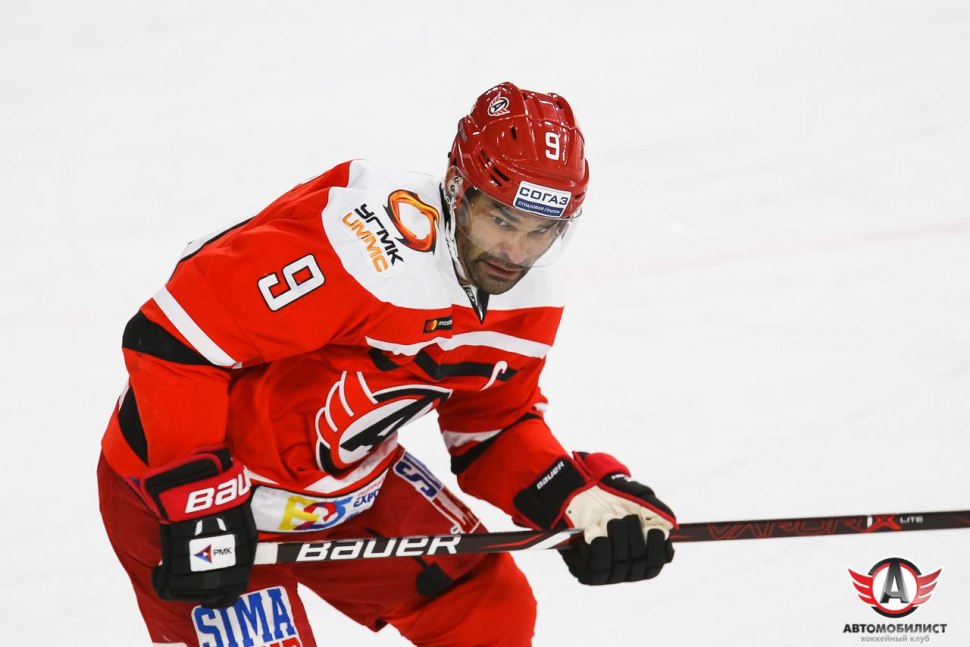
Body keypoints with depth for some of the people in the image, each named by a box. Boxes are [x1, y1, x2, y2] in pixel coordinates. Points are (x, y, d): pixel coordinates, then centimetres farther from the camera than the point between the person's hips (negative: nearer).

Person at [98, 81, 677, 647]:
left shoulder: (529, 300, -6)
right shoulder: (366, 244, -34)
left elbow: (492, 430, 7)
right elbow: (169, 339, -33)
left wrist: (585, 500, -12)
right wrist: (199, 505, -32)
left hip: (344, 483, 8)